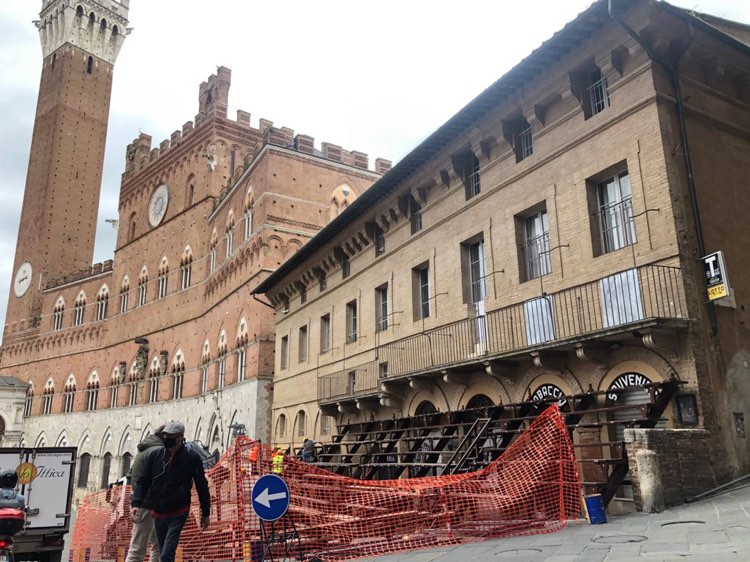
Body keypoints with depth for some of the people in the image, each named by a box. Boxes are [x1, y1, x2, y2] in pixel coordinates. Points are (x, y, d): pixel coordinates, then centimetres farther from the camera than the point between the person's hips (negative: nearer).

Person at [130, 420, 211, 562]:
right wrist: (136, 503, -14)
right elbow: (143, 481, 1)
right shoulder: (154, 454, -4)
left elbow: (202, 486, -3)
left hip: (178, 514, -4)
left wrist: (205, 513, 1)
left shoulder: (191, 458, -11)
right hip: (158, 513, 4)